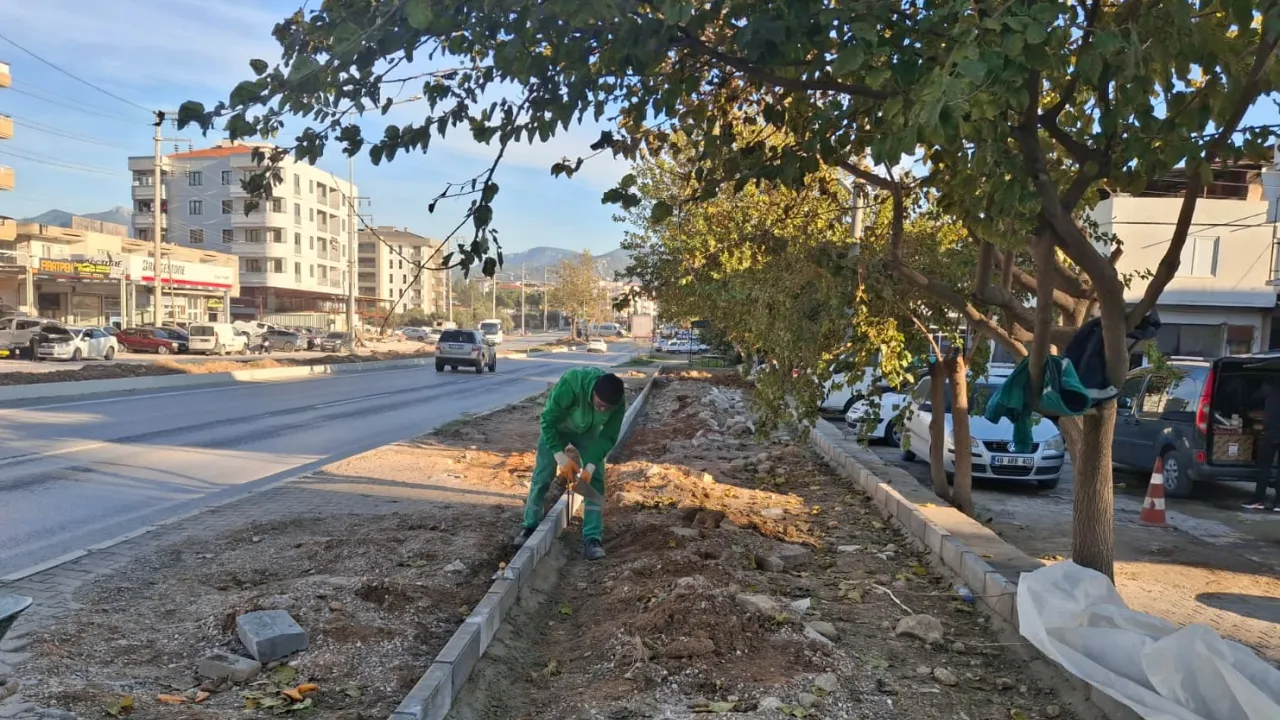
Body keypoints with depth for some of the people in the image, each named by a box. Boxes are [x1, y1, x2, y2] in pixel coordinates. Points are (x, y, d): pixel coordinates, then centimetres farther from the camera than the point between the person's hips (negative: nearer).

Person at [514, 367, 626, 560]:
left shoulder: (618, 401, -32)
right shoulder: (570, 384, -43)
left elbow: (609, 437, -18)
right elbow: (548, 420, -31)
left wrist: (590, 466, -28)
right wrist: (561, 457, -32)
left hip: (589, 431, 2)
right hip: (557, 427, -2)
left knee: (596, 481, -9)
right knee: (542, 477, -3)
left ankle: (591, 539, -6)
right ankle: (530, 527, 16)